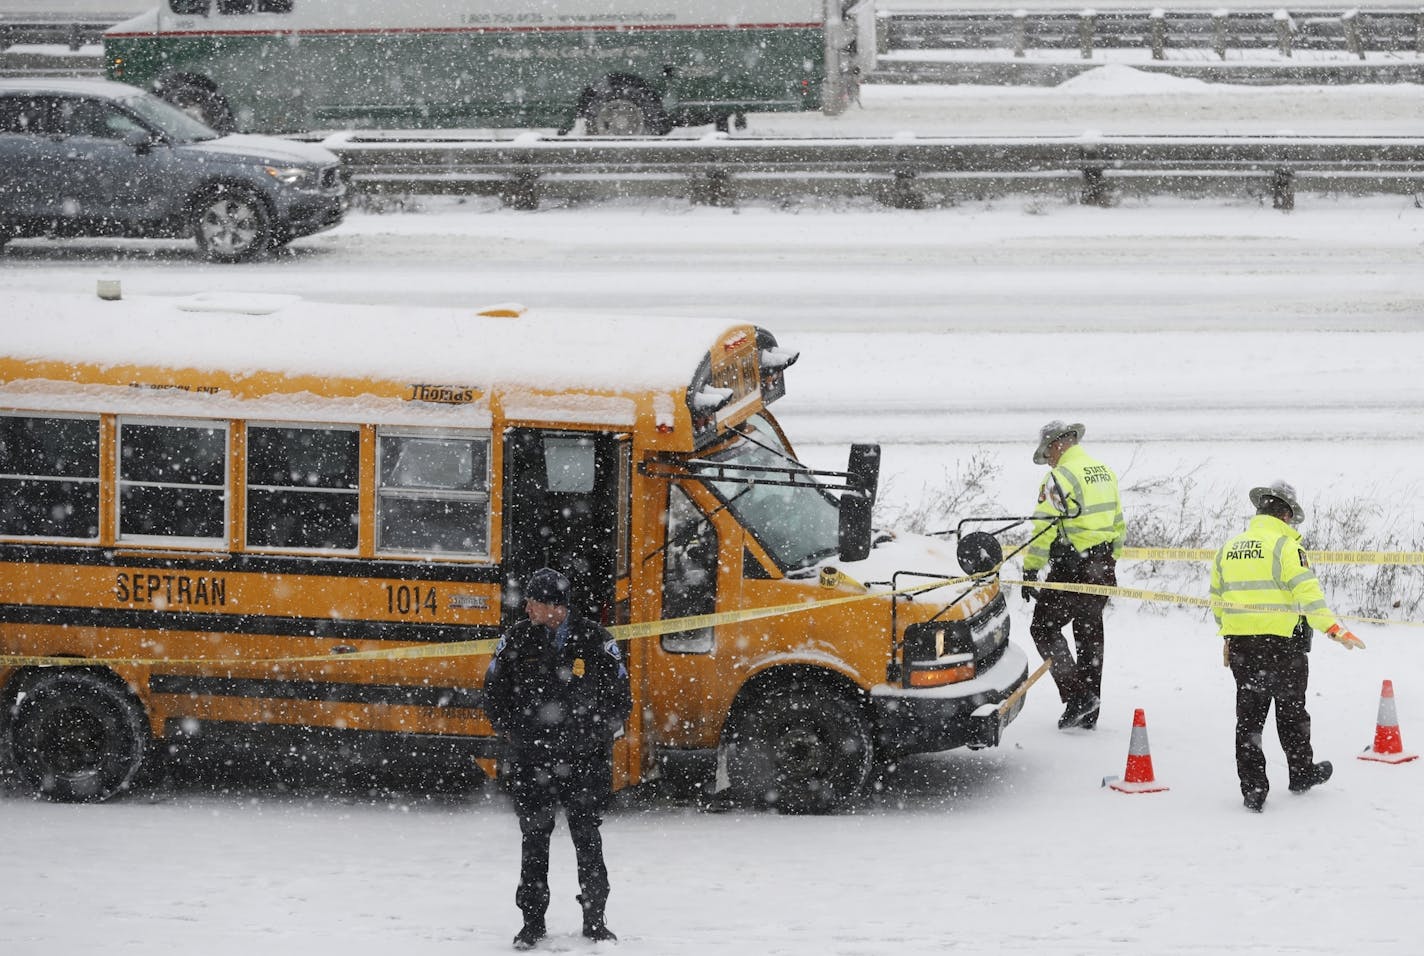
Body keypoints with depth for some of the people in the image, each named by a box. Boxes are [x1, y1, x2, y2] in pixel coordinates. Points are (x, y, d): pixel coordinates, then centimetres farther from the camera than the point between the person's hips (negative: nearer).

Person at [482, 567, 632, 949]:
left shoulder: (594, 640, -3)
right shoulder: (517, 639, 1)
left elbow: (620, 695, 6)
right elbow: (493, 691, 11)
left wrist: (600, 733, -1)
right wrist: (511, 731, 4)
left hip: (584, 760, -1)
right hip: (531, 761, 1)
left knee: (588, 840, 3)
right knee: (533, 842, 5)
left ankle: (594, 919, 14)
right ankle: (533, 921, 13)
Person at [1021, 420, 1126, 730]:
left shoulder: (1060, 477, -13)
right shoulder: (1105, 472, 13)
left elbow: (1043, 529, -18)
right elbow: (1118, 525, 20)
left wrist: (1030, 571, -13)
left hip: (1071, 568, -8)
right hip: (1102, 569, 8)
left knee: (1045, 628, 0)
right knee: (1089, 635, 15)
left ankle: (1077, 696, -11)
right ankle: (1089, 714, 19)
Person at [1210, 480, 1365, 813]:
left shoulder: (1228, 549, 10)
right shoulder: (1284, 545, -11)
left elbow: (1218, 601, 19)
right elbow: (1307, 592, -19)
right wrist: (1335, 629, -17)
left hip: (1240, 645, 5)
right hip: (1282, 641, -5)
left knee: (1249, 714, 8)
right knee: (1291, 710, 14)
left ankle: (1252, 789, 5)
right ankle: (1301, 773, 29)